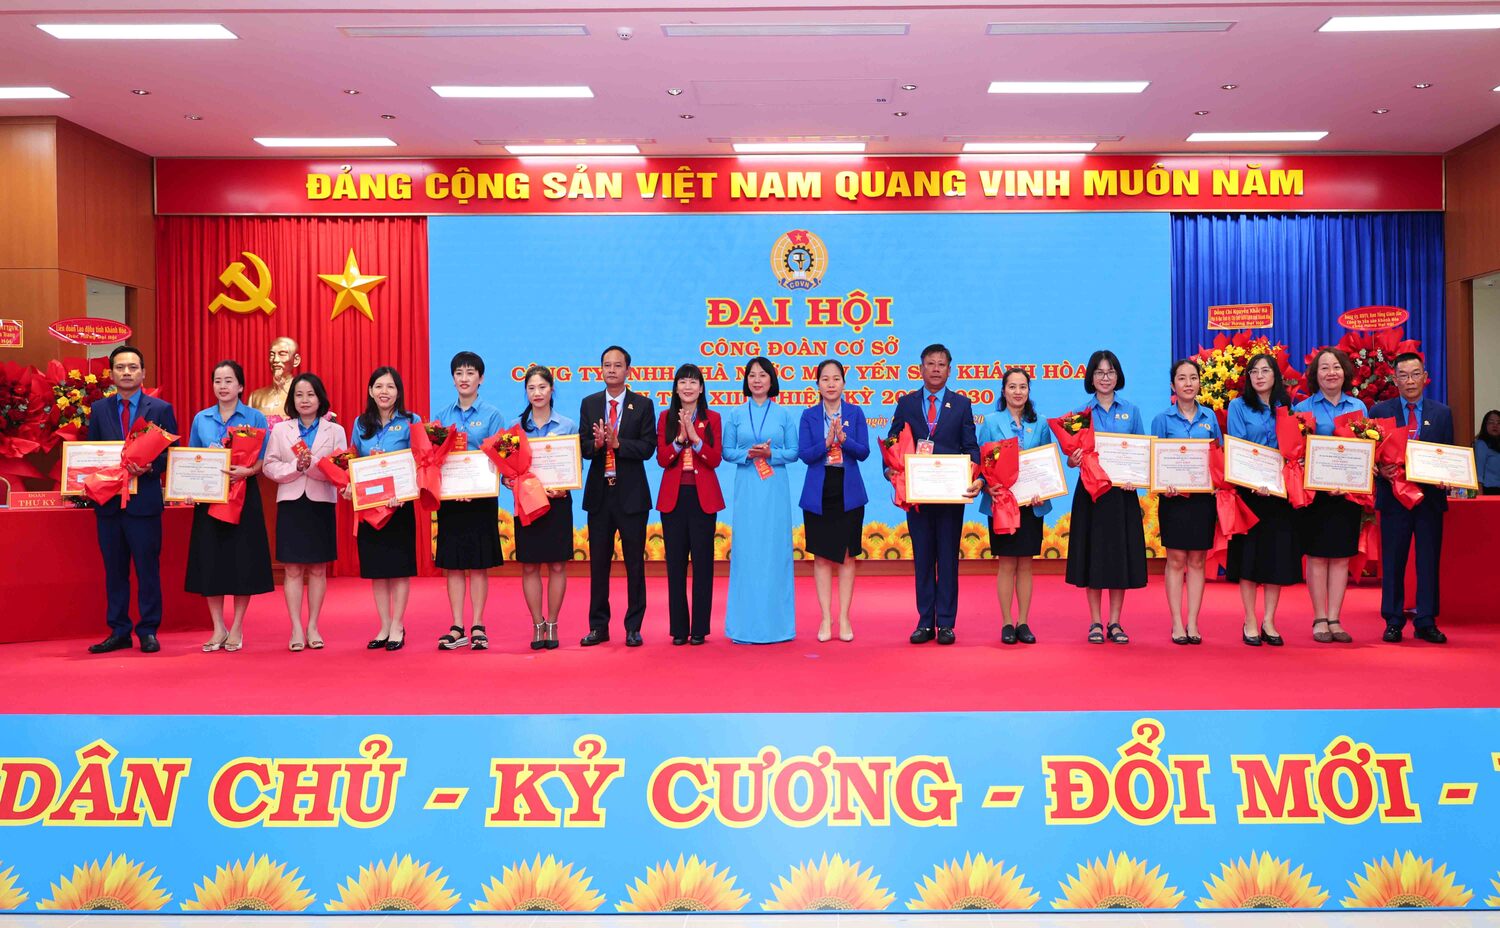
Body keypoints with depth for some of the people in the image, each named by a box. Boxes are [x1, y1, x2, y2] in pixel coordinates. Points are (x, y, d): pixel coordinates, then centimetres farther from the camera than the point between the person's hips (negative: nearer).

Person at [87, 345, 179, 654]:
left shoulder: (161, 409, 2)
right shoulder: (99, 409, 11)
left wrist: (149, 467, -17)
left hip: (144, 500, -3)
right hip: (108, 500, 3)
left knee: (148, 568, 2)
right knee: (114, 569, 9)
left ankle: (148, 632, 11)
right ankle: (118, 632, 18)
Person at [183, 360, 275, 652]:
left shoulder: (255, 418, 1)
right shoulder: (200, 419, 10)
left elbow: (264, 460, -2)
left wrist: (247, 471, -22)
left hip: (244, 496, -3)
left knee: (242, 561, -1)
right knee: (209, 561, 2)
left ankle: (237, 628, 11)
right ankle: (218, 628, 14)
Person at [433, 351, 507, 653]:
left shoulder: (492, 415, 0)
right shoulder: (441, 416, 9)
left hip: (481, 498, -3)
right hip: (449, 498, 3)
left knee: (479, 564, 2)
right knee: (452, 563, 4)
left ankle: (477, 626, 9)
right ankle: (457, 628, 11)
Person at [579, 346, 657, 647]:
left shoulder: (643, 405, 1)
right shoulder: (589, 404, 9)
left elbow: (648, 448, -8)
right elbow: (583, 447, 2)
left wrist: (616, 442, -20)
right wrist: (597, 443, -19)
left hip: (631, 494, -2)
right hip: (599, 493, 3)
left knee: (634, 562, 3)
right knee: (598, 562, 8)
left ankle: (633, 627, 11)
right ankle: (598, 626, 17)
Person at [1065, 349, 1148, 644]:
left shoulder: (1131, 411, 7)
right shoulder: (1082, 412, 3)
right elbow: (1072, 458, 2)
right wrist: (1073, 460, -21)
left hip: (1122, 492, 1)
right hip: (1090, 492, -1)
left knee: (1121, 553, 3)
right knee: (1093, 555, 2)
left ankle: (1115, 622, 13)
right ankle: (1095, 622, 11)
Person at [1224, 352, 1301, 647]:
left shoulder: (1286, 408, 12)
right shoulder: (1238, 406, 3)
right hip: (1249, 490, -3)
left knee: (1278, 555, 3)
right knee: (1249, 554, -1)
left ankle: (1268, 622, 11)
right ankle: (1250, 623, 6)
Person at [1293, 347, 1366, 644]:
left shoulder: (1358, 407, 10)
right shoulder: (1303, 408, 1)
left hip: (1349, 491, 3)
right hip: (1314, 491, -3)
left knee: (1342, 556, 5)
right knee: (1317, 555, 1)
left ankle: (1334, 620, 11)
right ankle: (1320, 620, 8)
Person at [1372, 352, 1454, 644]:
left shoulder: (1442, 413, 9)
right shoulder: (1379, 411, 4)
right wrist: (1381, 471, -17)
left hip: (1430, 497, 1)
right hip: (1393, 496, -1)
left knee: (1429, 561, 5)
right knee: (1392, 562, 4)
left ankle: (1426, 623, 13)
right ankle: (1393, 622, 12)